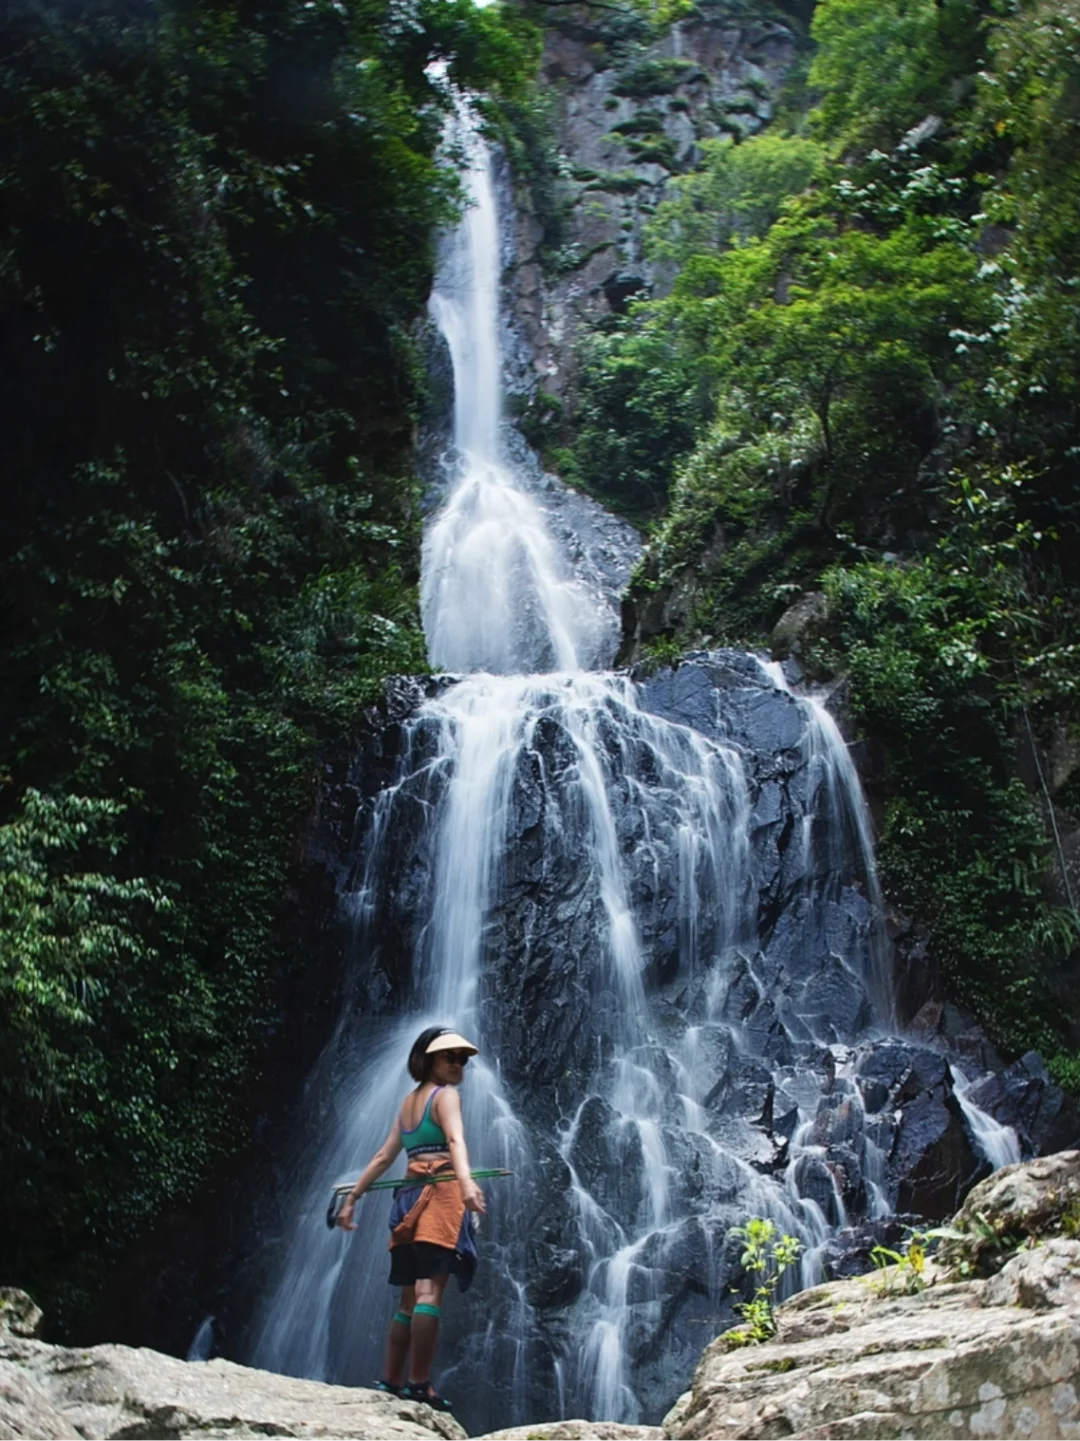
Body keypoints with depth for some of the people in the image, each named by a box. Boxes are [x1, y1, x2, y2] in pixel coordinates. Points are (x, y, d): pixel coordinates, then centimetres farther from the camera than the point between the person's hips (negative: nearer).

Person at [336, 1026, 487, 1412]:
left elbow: (383, 1156, 21)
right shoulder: (445, 1095, -1)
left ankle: (391, 1381, 10)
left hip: (409, 1195, 8)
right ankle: (419, 1383, -16)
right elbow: (455, 1140, -21)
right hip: (439, 1192, -8)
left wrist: (352, 1197, 24)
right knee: (430, 1291, -12)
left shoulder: (408, 1101, 22)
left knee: (410, 1297, 10)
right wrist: (466, 1182, -36)